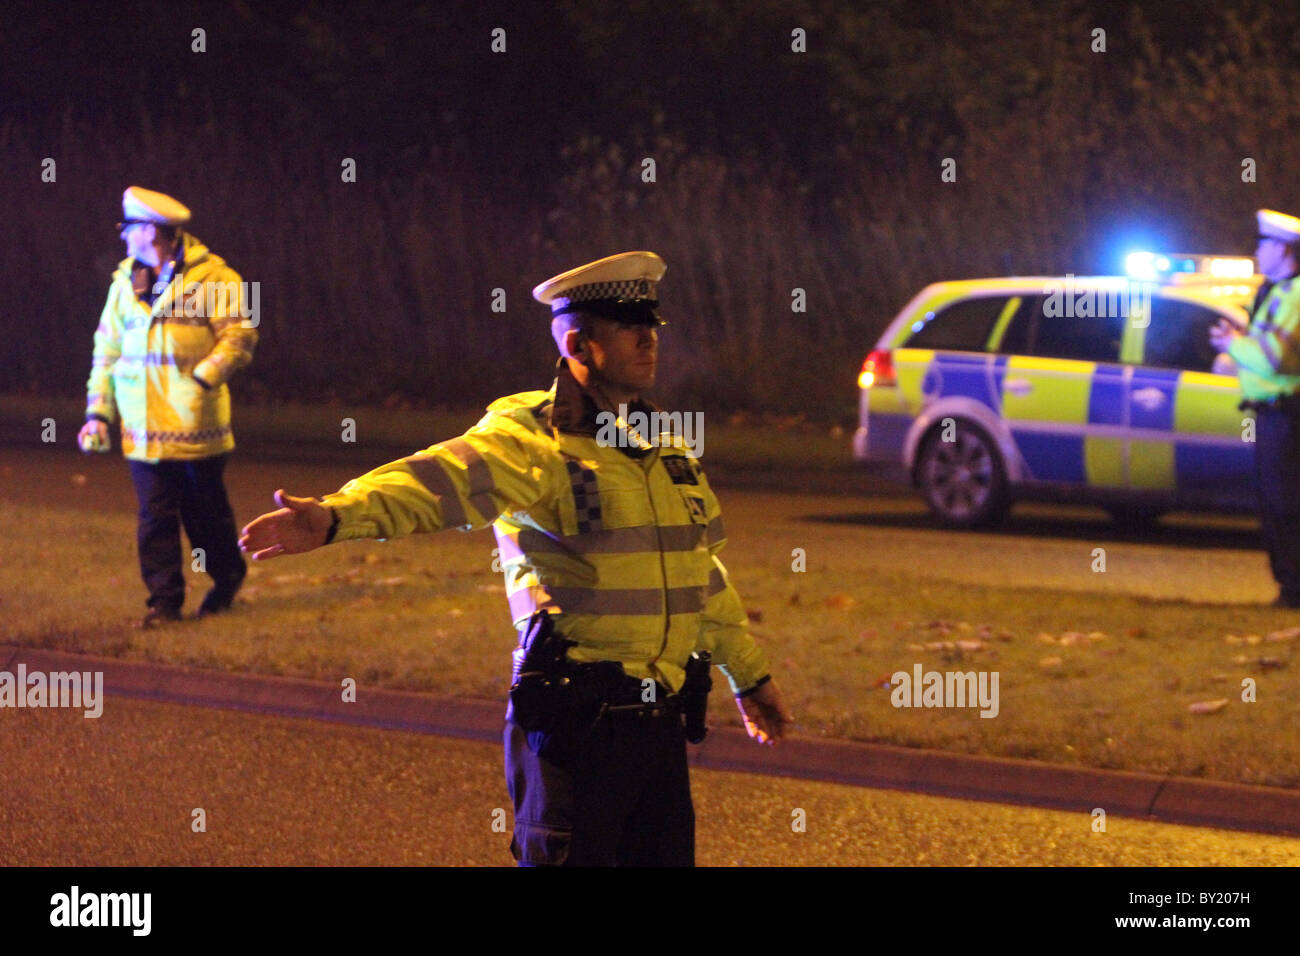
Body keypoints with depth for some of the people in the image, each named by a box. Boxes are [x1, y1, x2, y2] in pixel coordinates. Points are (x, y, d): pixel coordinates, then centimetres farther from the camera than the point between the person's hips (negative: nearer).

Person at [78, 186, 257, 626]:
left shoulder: (212, 277, -3)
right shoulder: (125, 283, 13)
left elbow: (239, 335, -8)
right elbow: (107, 351, 17)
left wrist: (202, 379, -20)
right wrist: (98, 412, 9)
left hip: (196, 423, -4)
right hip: (144, 426, 4)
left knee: (206, 511, 7)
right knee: (155, 516, -1)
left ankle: (227, 578, 29)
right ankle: (164, 600, 3)